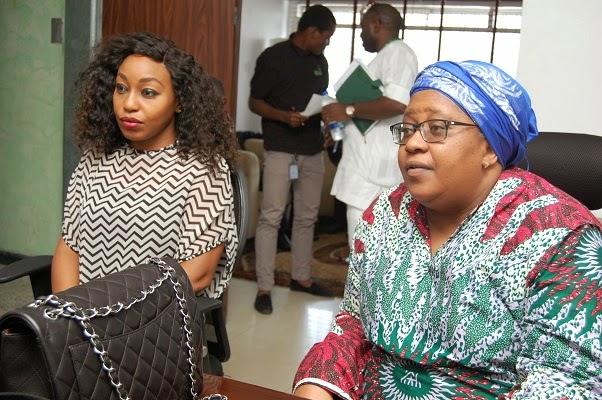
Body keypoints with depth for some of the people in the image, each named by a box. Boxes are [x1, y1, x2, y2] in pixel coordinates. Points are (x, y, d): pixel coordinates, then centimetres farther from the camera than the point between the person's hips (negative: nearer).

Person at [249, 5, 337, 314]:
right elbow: (254, 102, -5)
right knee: (271, 217, -7)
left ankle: (301, 277, 25)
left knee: (307, 217, 12)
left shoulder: (320, 61, 13)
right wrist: (284, 116, -22)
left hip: (313, 149, 7)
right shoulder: (273, 57, -6)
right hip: (280, 149, -6)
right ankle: (264, 287, -2)